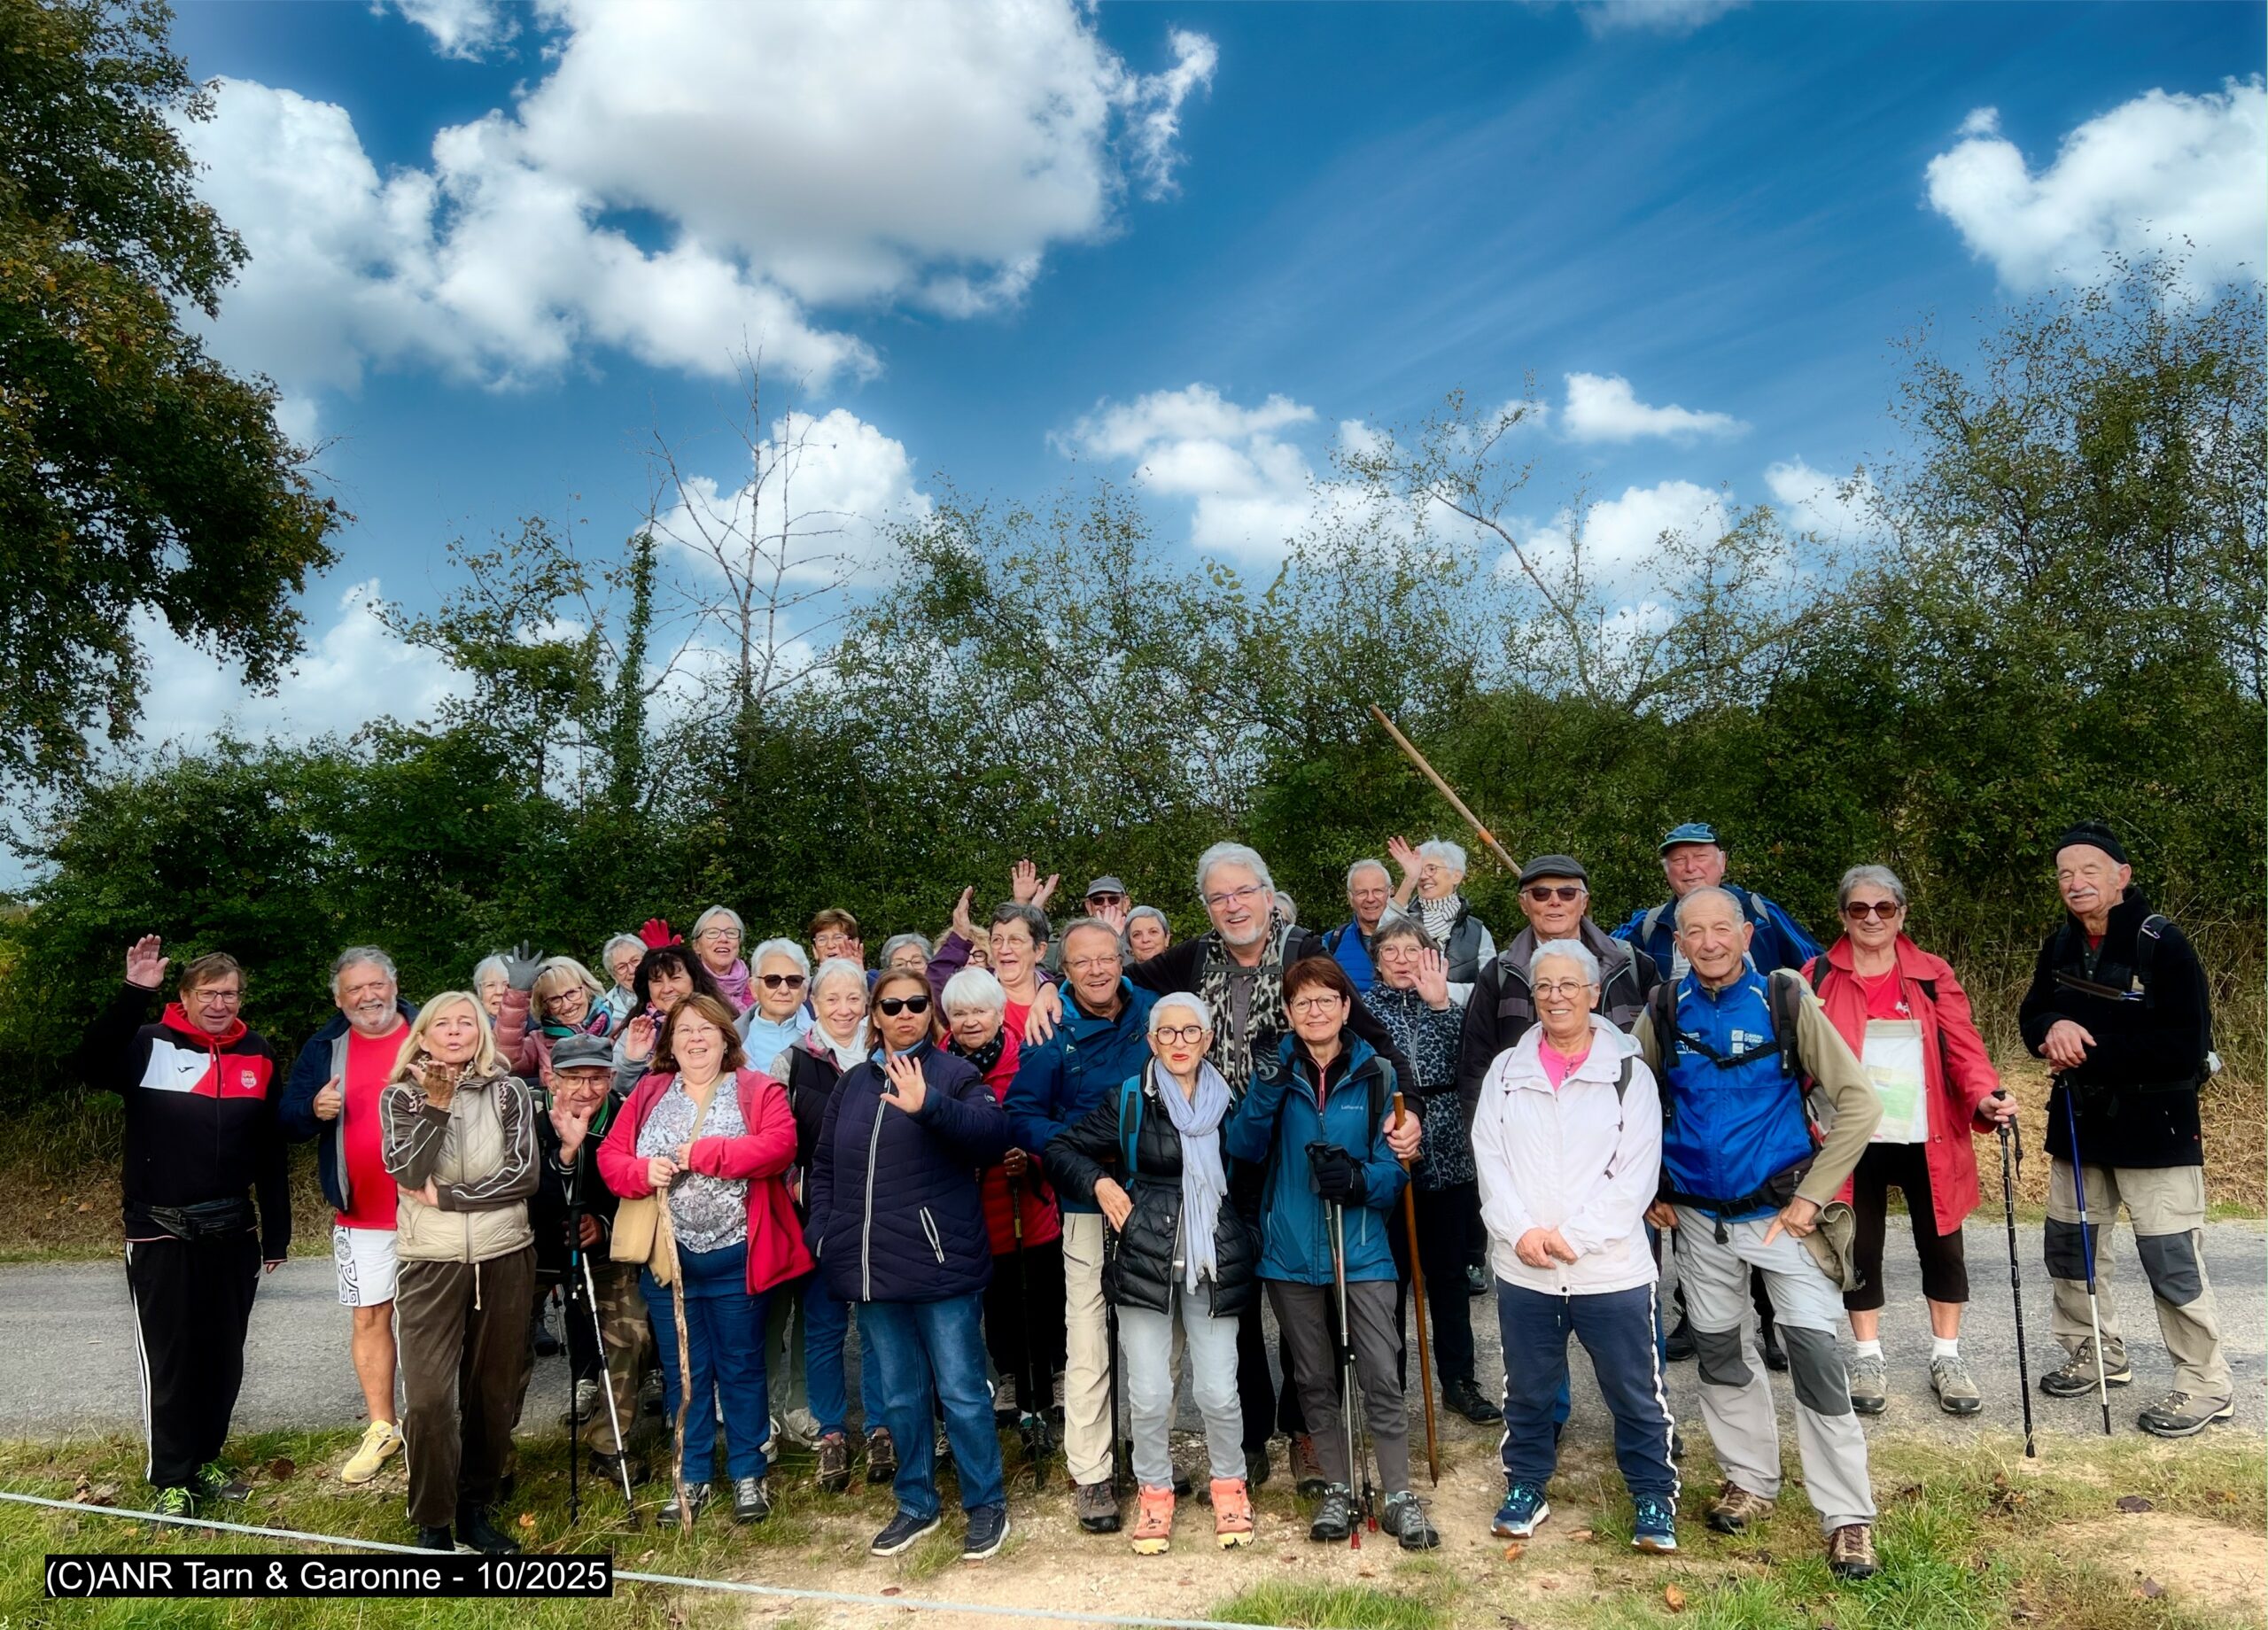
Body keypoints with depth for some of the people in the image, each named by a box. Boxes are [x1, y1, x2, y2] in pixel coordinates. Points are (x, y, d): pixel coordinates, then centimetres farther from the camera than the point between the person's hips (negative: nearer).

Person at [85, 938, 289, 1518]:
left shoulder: (258, 1055, 5)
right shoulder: (149, 1044, -5)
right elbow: (94, 1068, -29)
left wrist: (277, 1229, 9)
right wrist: (133, 992, -35)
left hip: (232, 1230, 4)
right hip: (162, 1232, -4)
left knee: (224, 1355, 12)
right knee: (169, 1358, 3)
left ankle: (205, 1459, 29)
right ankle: (171, 1480, 16)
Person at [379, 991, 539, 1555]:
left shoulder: (509, 1092, 1)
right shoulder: (401, 1096, 1)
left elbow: (523, 1175, -7)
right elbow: (407, 1174, -13)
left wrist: (445, 1197, -11)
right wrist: (436, 1105, -21)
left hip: (504, 1259, 1)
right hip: (431, 1264, -1)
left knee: (494, 1391, 8)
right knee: (427, 1396, -7)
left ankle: (477, 1508, 24)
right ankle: (432, 1523, 9)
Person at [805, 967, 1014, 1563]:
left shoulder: (953, 1073, -4)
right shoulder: (853, 1083, 12)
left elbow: (994, 1134, -21)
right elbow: (824, 1164, 18)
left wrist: (929, 1106, -35)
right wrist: (824, 1232, 5)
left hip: (941, 1265, -5)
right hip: (872, 1268, 5)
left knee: (961, 1391, 2)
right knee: (900, 1395, 16)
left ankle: (986, 1505, 19)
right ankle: (915, 1505, 32)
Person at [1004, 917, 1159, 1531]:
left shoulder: (1155, 1012, 3)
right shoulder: (1053, 1033, -4)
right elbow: (1022, 1115, -5)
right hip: (1089, 1205, -3)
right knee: (1089, 1347, -1)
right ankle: (1090, 1475, 13)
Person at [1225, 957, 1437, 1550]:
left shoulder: (1376, 1076, -2)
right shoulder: (1279, 1072, 2)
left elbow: (1394, 1168, -3)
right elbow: (1244, 1148, -9)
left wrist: (1358, 1178, -24)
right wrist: (1266, 1092, -26)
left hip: (1361, 1251, -2)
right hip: (1291, 1252, 2)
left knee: (1382, 1378, -3)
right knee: (1315, 1381, 13)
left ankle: (1400, 1498, 13)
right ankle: (1338, 1492, 27)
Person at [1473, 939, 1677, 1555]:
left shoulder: (1628, 1071, -2)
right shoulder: (1506, 1070, 7)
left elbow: (1636, 1173, -8)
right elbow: (1490, 1161, 2)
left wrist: (1574, 1236, -14)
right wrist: (1521, 1231, -12)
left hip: (1612, 1268, -2)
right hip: (1522, 1269, 3)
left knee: (1636, 1391, 9)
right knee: (1528, 1389, 15)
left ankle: (1653, 1496, 28)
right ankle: (1526, 1487, 33)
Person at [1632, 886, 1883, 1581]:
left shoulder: (1786, 1001, -10)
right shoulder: (1663, 1012, -3)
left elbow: (1859, 1103, -10)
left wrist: (1812, 1196, -13)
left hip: (1780, 1210, -3)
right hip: (1698, 1216, 3)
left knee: (1814, 1352, -9)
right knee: (1717, 1352, 13)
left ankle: (1849, 1517, 6)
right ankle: (1750, 1478, 34)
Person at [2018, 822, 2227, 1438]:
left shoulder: (2162, 944, -16)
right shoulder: (2061, 946, 5)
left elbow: (2188, 1046, -20)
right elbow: (2032, 1014, 10)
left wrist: (2092, 1052, -21)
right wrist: (2054, 1029, -14)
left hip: (2154, 1129, -7)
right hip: (2079, 1126, 7)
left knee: (2171, 1259, -4)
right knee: (2068, 1247, 16)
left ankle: (2206, 1386, 13)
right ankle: (2094, 1356, 34)